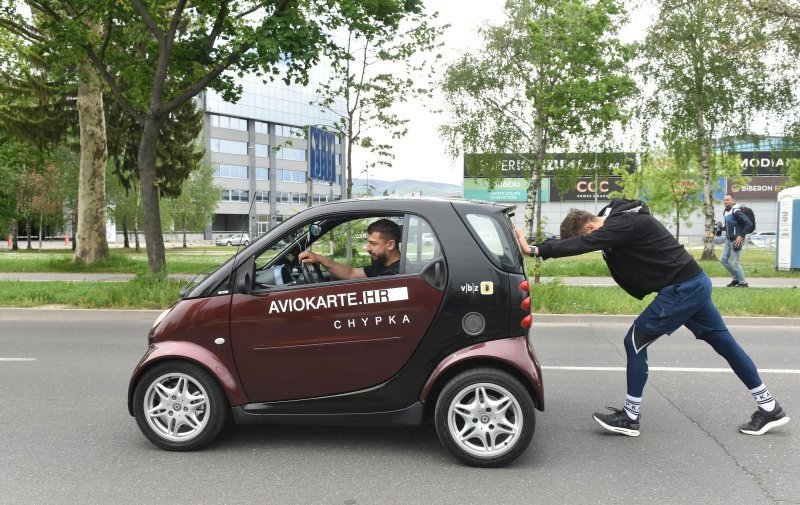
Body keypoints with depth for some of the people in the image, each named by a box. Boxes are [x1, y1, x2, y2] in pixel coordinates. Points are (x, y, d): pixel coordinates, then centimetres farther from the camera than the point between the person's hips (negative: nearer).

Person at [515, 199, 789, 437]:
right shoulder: (617, 219, 7)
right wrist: (542, 248, -5)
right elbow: (578, 240, 8)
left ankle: (630, 417, 4)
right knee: (724, 343, 16)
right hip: (694, 284, 11)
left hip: (682, 288, -11)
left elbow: (584, 244, -34)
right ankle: (769, 408, 27)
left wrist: (536, 250, -35)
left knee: (635, 342, -5)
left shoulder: (624, 223, -23)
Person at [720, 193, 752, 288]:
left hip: (736, 240, -9)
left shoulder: (736, 212, -19)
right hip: (728, 240, 9)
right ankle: (736, 279, 25)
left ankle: (743, 282, 10)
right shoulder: (725, 212, 9)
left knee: (733, 263, -5)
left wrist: (741, 236, -23)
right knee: (724, 260, 13)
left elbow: (749, 223, -23)